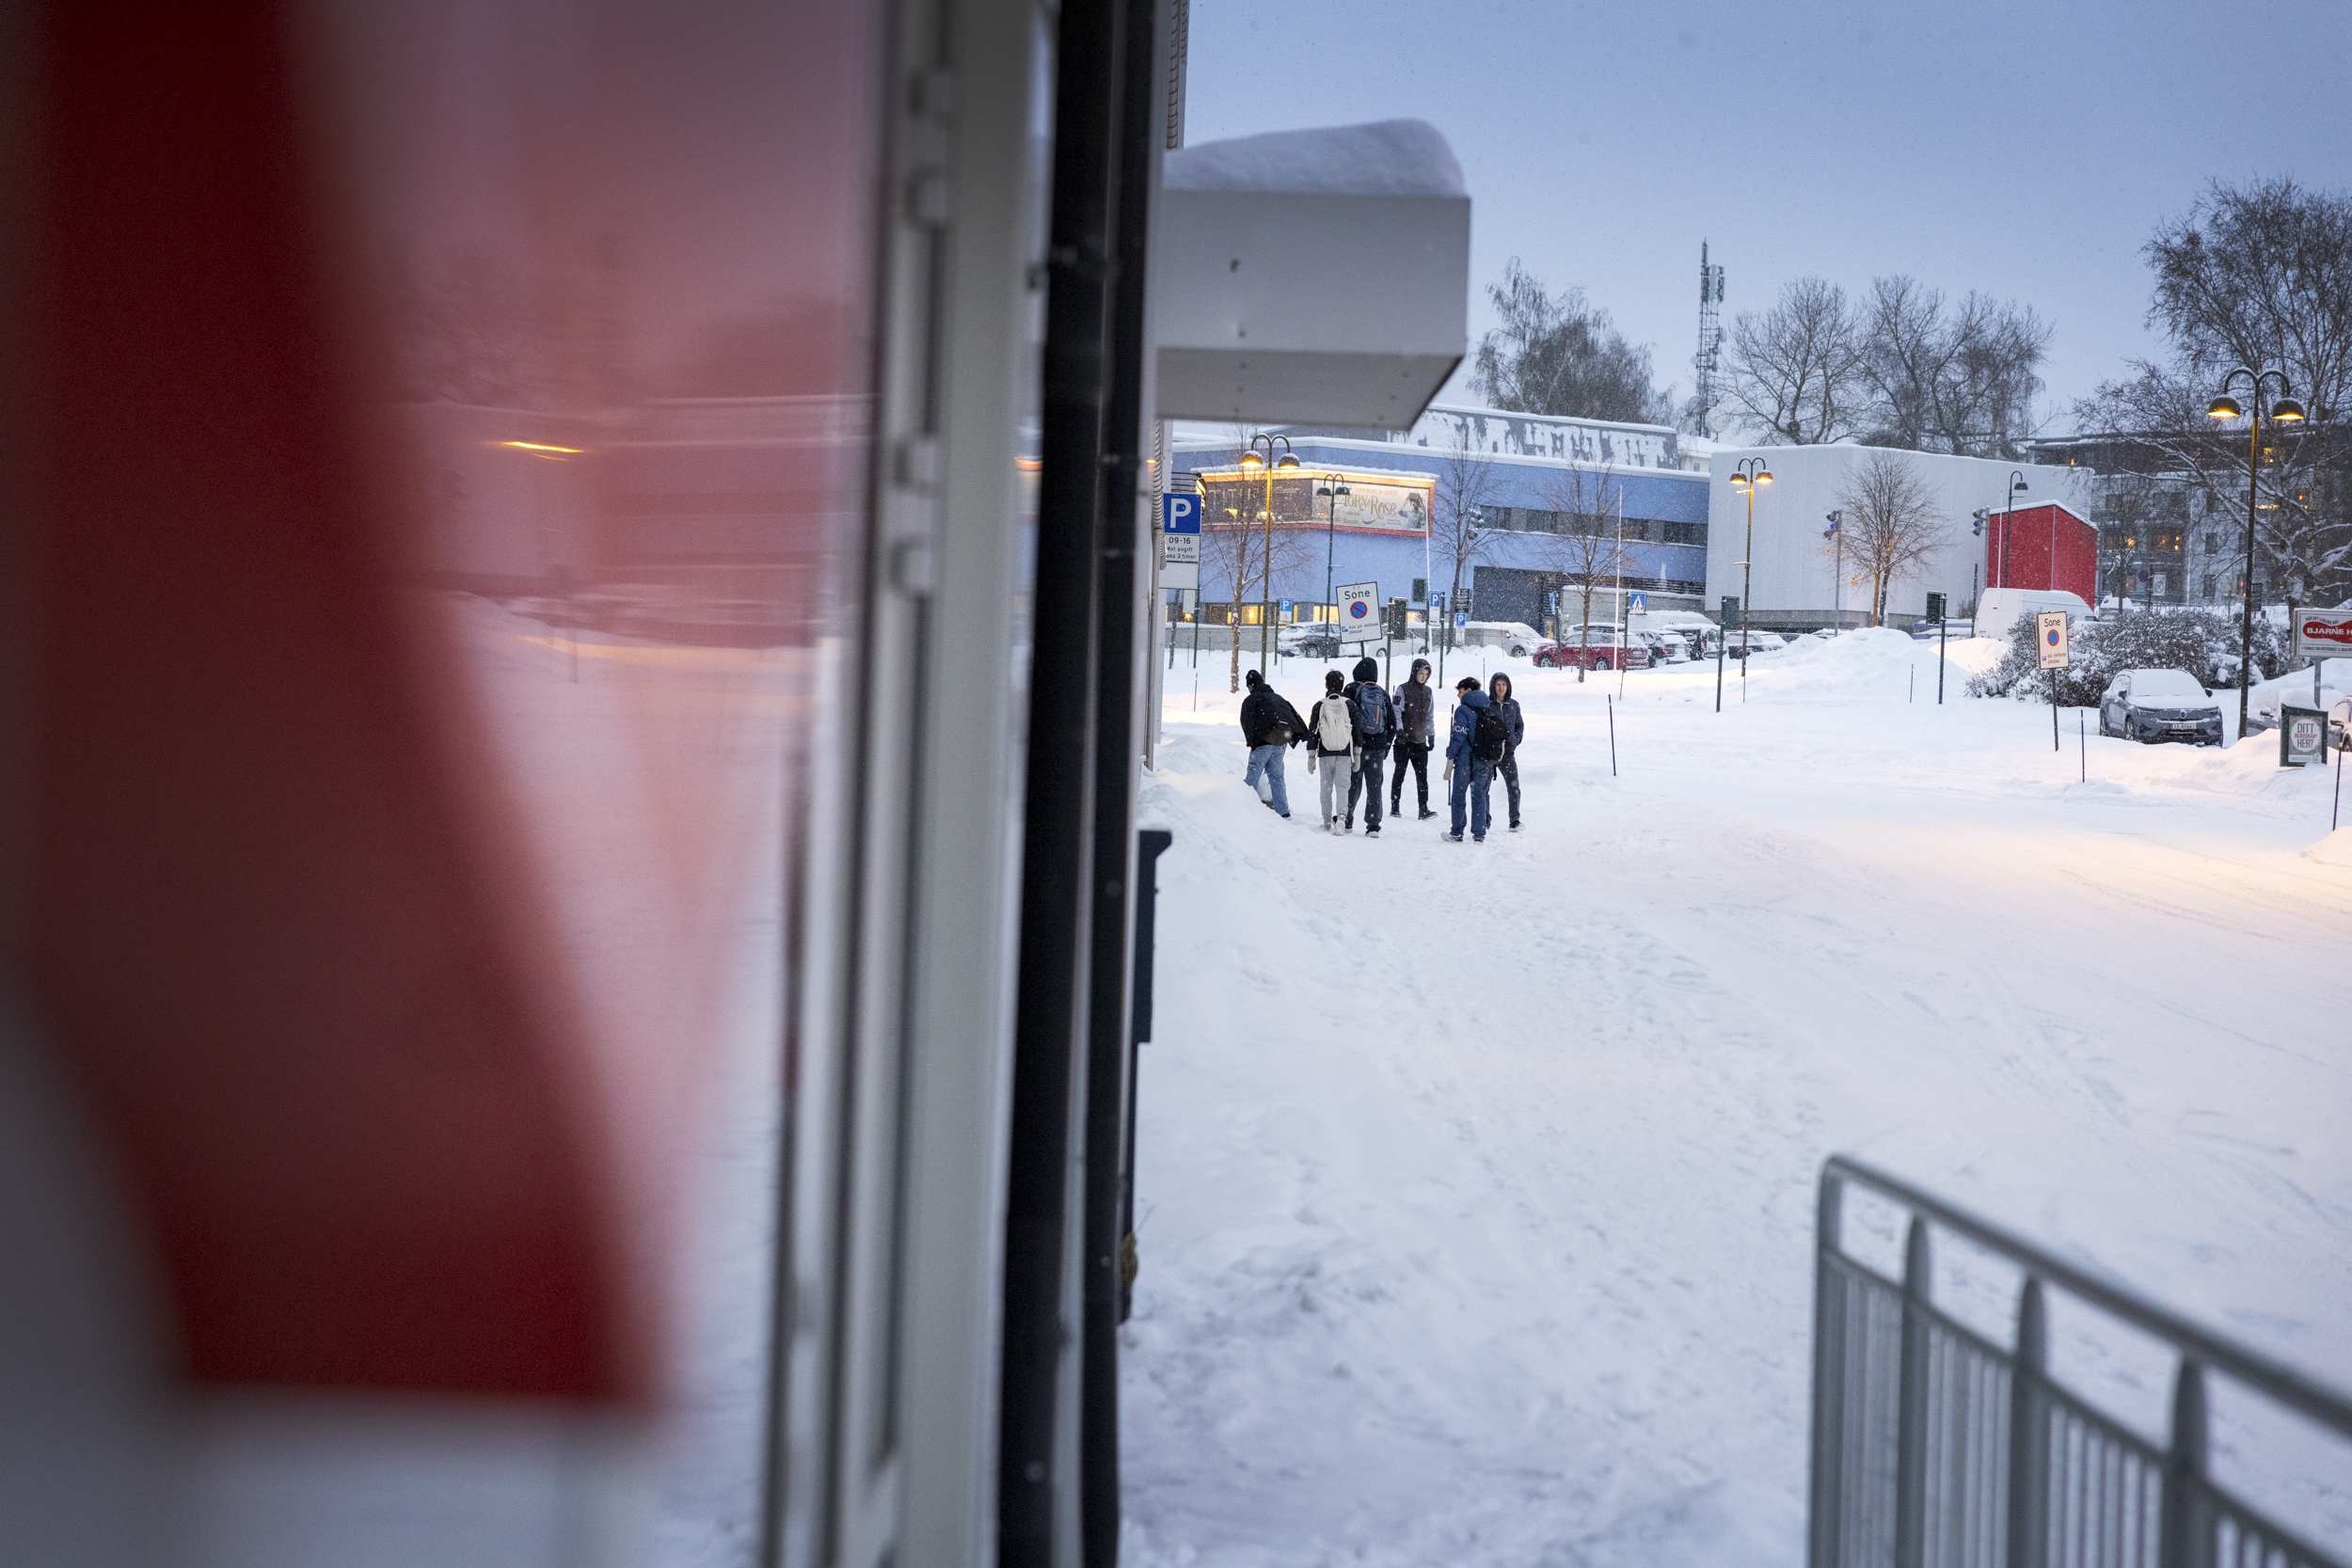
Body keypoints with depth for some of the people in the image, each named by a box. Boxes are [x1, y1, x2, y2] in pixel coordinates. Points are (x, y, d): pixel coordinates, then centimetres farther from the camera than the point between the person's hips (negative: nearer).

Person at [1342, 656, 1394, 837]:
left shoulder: (1352, 689, -3)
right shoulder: (1383, 695, 8)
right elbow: (1392, 724, 11)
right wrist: (1386, 747, 19)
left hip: (1357, 745, -2)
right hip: (1378, 747, 2)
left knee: (1353, 784, 7)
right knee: (1374, 785, 4)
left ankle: (1347, 821, 15)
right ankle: (1373, 826, -2)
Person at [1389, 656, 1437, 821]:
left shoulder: (1428, 691, 13)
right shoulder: (1403, 689, -2)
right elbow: (1397, 712, -7)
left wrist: (1431, 737, 15)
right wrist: (1399, 731, -19)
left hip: (1420, 741, 4)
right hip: (1404, 740, -4)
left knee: (1422, 775, -4)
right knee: (1399, 774, 3)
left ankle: (1424, 809, -7)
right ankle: (1394, 808, 11)